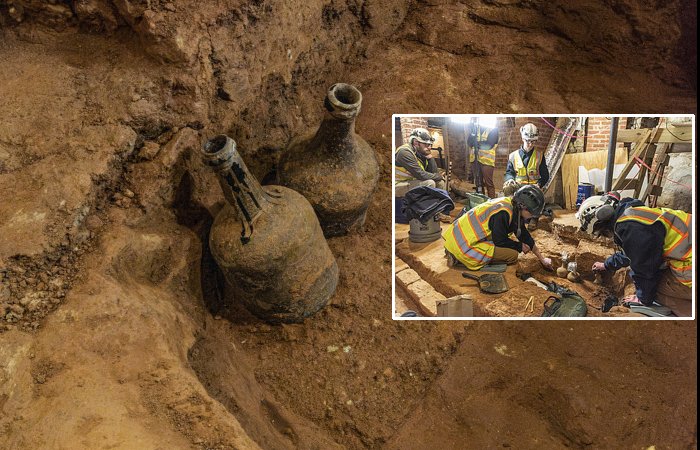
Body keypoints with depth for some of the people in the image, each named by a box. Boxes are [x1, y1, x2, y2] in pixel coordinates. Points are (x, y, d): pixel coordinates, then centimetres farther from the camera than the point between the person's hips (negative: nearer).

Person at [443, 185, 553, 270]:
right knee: (512, 255, -11)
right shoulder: (502, 213, -22)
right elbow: (500, 241, -15)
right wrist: (520, 247, 1)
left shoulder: (514, 208, 8)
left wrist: (542, 259, 22)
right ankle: (459, 257, -10)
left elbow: (524, 235, 17)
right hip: (464, 244, -10)